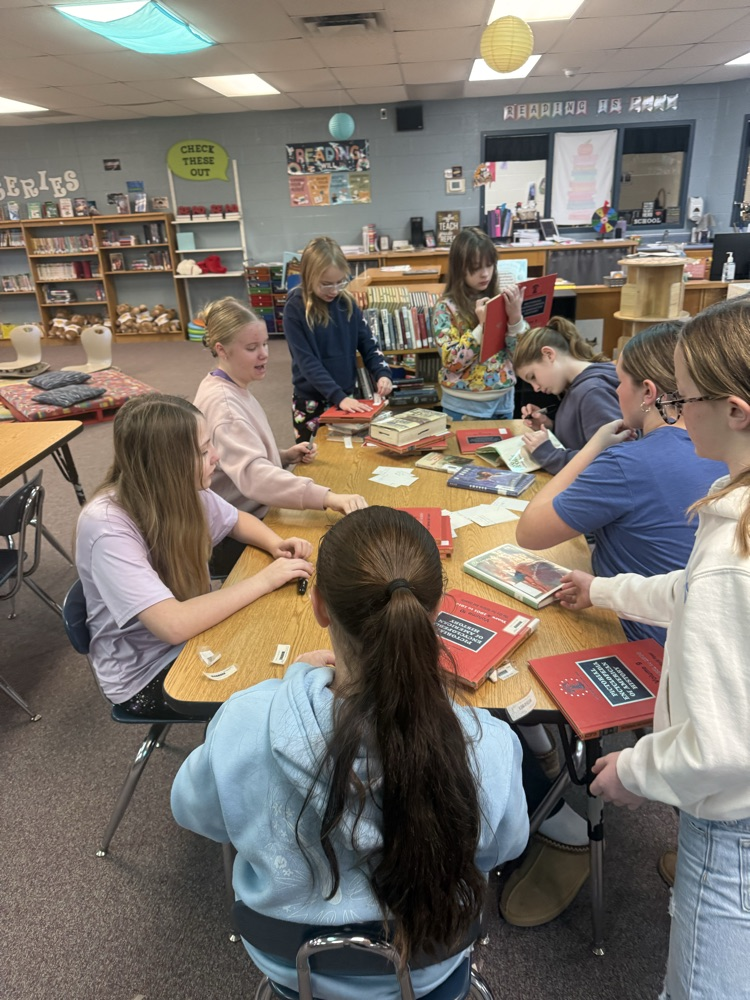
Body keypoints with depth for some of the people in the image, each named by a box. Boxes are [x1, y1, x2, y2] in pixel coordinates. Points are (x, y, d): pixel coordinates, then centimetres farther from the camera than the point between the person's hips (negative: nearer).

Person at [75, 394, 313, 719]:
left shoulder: (180, 490, -12)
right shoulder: (107, 527, -31)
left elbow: (237, 520, 8)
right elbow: (174, 625, -38)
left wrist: (275, 543, -13)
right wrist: (266, 579, -30)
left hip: (192, 630, 6)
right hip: (146, 673, -6)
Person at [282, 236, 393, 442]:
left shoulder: (347, 303, -1)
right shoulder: (295, 309, -13)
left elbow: (368, 344, 3)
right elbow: (307, 363, -18)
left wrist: (382, 374, -16)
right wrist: (338, 396, -26)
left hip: (349, 397, 4)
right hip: (311, 402, -4)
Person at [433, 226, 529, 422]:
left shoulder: (501, 299, 1)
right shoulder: (447, 307, -9)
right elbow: (452, 362, -15)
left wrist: (515, 316, -17)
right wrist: (482, 325, -22)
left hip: (503, 402, 4)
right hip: (463, 406, -3)